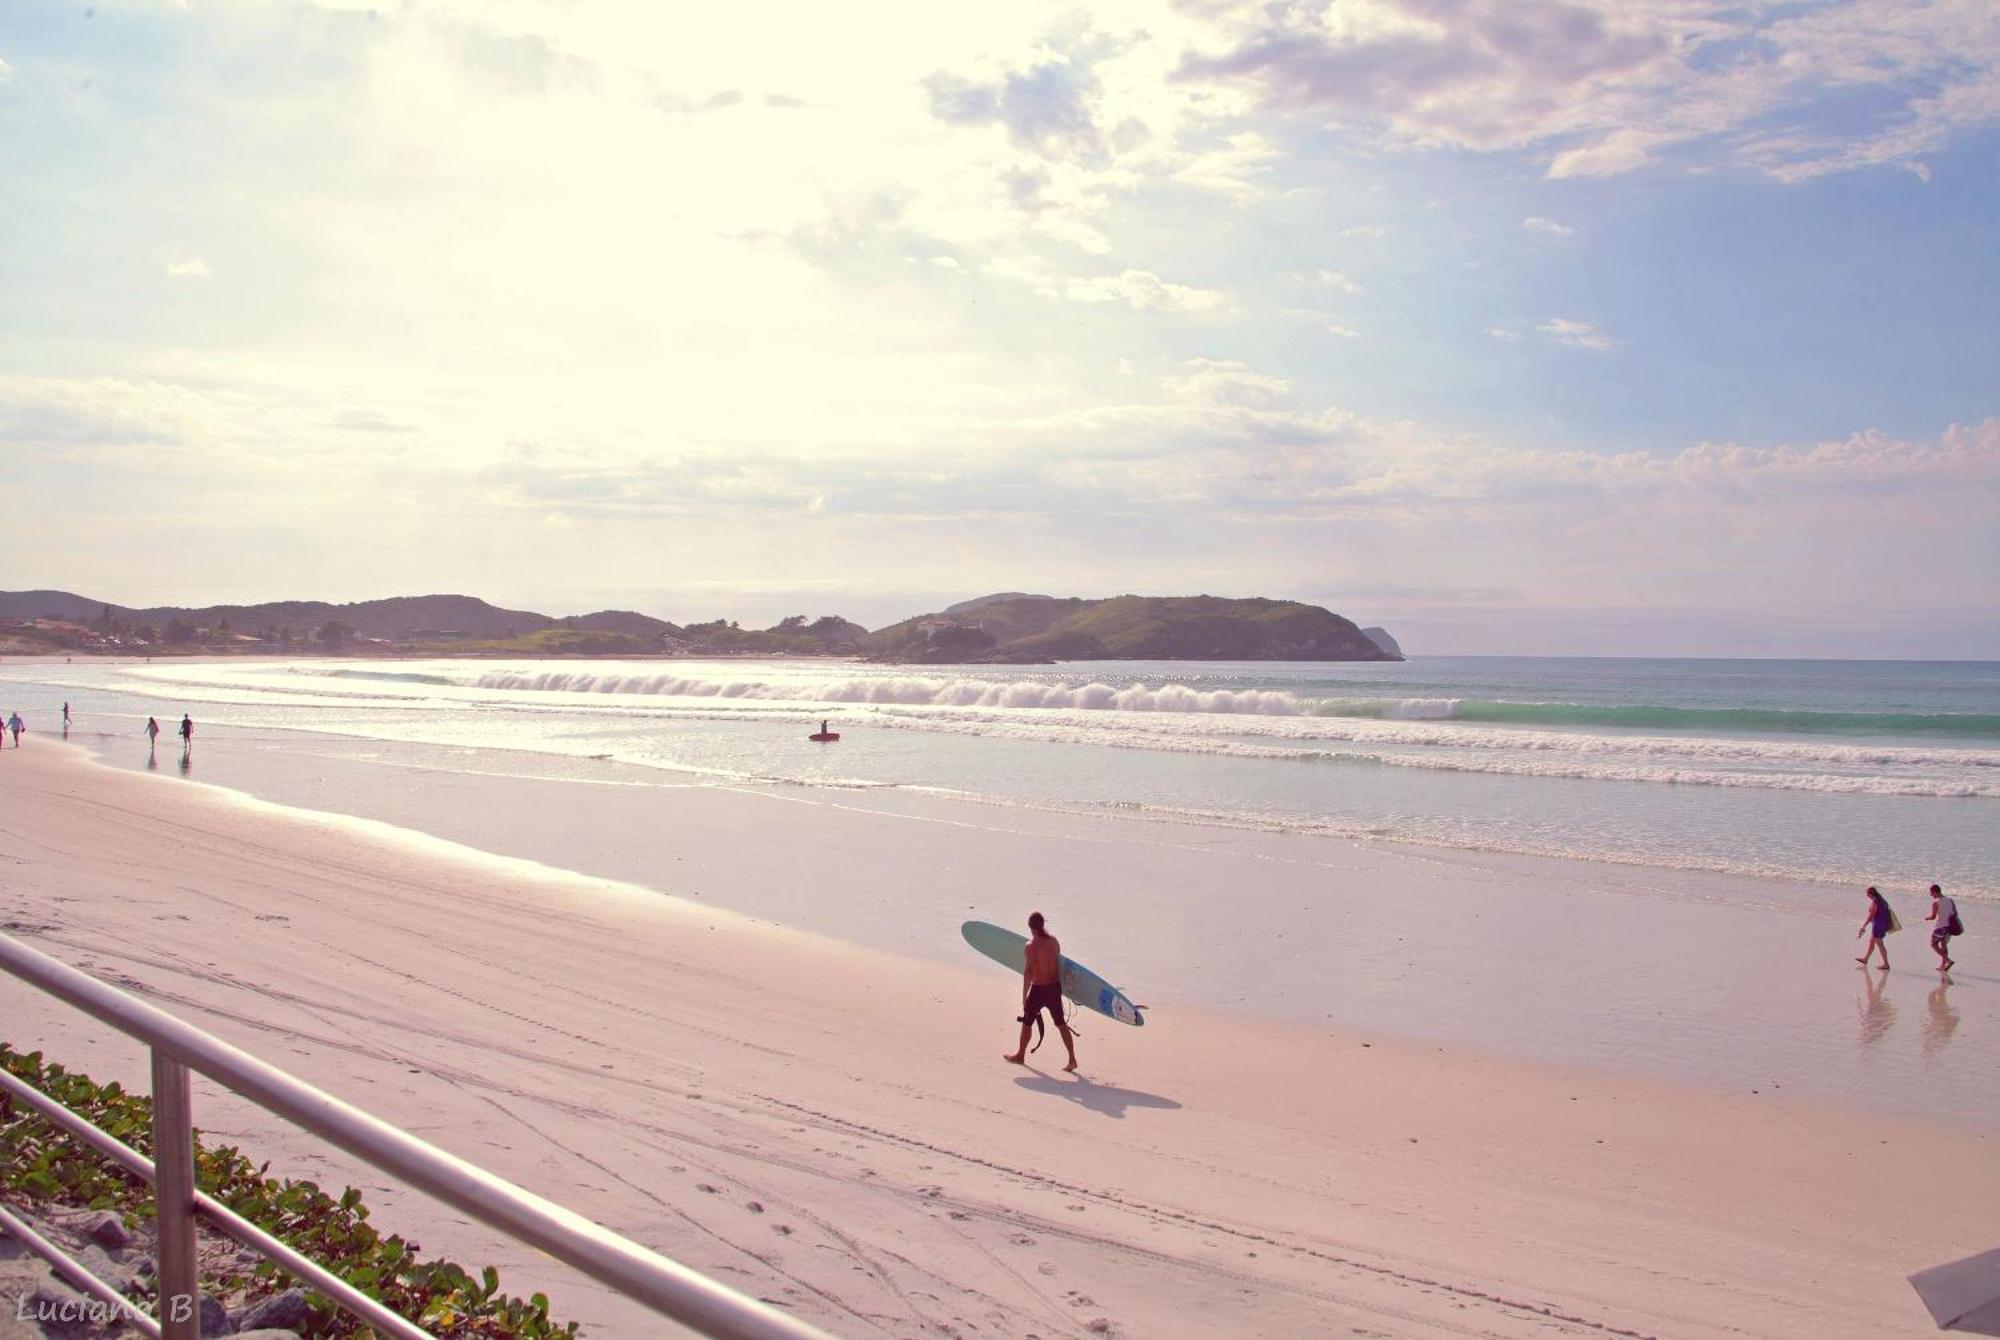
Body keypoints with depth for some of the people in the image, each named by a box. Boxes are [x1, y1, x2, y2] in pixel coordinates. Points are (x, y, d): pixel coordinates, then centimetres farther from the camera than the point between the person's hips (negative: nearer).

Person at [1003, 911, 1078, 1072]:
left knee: (1027, 1022, 15)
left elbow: (1028, 973, -18)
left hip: (1039, 989, -5)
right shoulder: (1054, 941, 0)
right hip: (1055, 987, 5)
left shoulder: (1031, 946, -18)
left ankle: (1020, 1055, 30)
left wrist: (1024, 997, -11)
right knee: (1061, 1024, 11)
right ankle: (1072, 1059, 7)